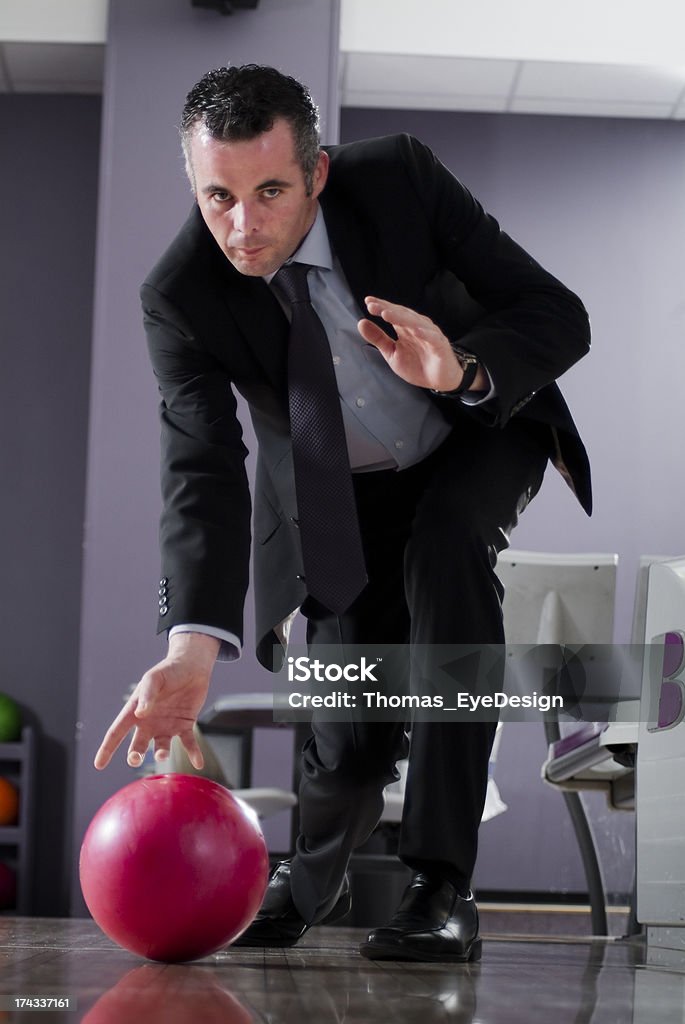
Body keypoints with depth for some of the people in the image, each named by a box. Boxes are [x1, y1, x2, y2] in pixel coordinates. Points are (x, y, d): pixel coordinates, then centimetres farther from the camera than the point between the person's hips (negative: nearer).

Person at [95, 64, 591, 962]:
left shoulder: (401, 177, -28)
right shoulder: (180, 298, -26)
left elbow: (558, 316, -25)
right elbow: (203, 474, -35)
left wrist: (465, 371, -47)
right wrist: (195, 645, -50)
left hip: (480, 428, 0)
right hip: (335, 494, 1)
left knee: (447, 543, -35)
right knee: (351, 745, -10)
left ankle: (443, 886, -29)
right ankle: (313, 876, 31)